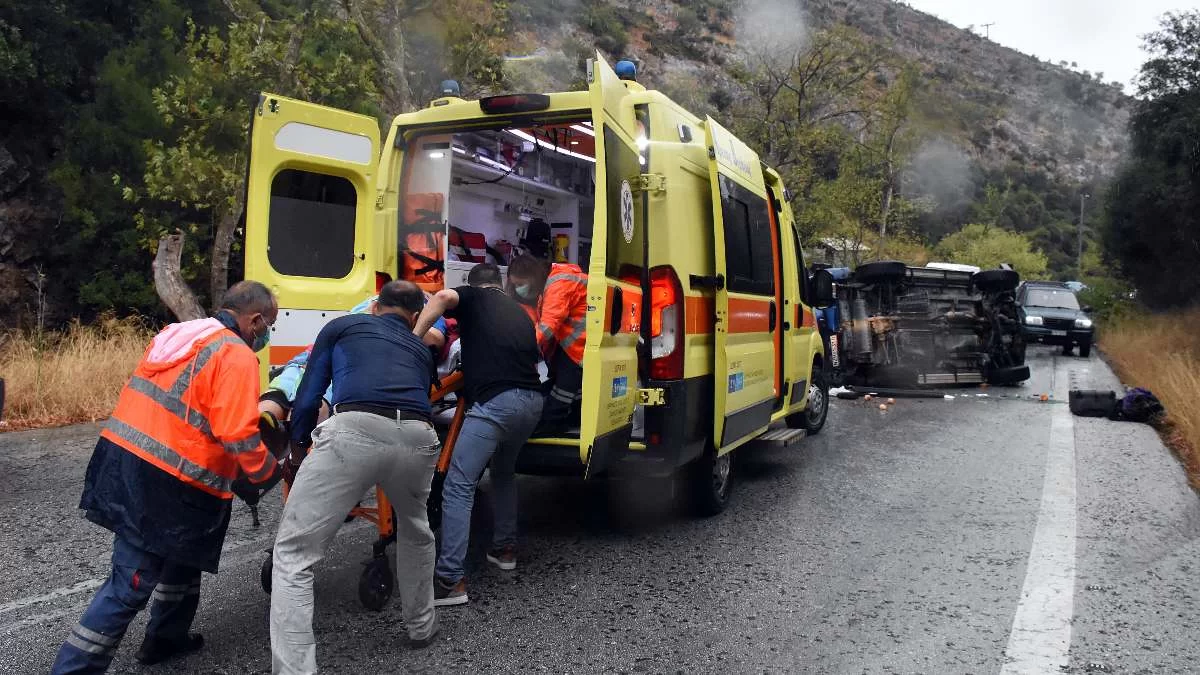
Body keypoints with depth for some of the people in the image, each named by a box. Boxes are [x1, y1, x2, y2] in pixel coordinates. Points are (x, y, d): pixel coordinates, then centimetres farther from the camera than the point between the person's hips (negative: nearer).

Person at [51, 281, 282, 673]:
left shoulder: (179, 334, 14)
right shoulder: (236, 355, -14)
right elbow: (238, 436, -19)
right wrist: (268, 469, -3)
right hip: (162, 480, -10)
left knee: (183, 554, 26)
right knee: (132, 586, -1)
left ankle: (167, 638, 39)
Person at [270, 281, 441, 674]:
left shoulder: (342, 326, 27)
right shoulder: (421, 350, 36)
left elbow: (307, 397, 22)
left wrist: (298, 447, 38)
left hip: (355, 432, -4)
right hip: (417, 438, 4)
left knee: (293, 555, 8)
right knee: (415, 530, 35)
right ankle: (421, 625, 48)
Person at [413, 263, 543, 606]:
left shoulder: (473, 298, 11)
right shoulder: (518, 312, 28)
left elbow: (445, 296, -12)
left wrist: (414, 337, -9)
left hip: (496, 402, -7)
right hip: (532, 400, 7)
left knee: (458, 486, -4)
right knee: (504, 472, 31)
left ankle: (451, 581, -7)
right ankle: (504, 548, 37)